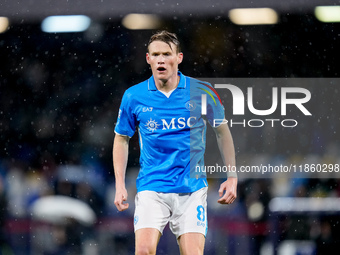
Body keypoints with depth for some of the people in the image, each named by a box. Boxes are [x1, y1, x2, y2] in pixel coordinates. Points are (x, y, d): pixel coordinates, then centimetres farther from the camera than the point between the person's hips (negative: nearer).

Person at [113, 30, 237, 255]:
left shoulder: (201, 92, -3)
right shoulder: (134, 97, 0)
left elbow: (222, 131, 11)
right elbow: (122, 139, 13)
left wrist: (231, 177, 6)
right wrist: (120, 185, 5)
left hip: (192, 189, 0)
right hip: (151, 188, 0)